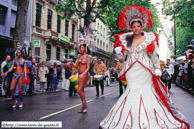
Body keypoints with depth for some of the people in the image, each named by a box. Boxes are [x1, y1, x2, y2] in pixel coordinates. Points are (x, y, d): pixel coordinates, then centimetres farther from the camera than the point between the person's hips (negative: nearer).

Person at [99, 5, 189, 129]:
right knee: (132, 92, -3)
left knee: (146, 92, -6)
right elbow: (123, 56, 13)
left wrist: (157, 68, -3)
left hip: (144, 70, -2)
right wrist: (119, 51, -8)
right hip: (131, 71, 2)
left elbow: (153, 55, 6)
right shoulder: (126, 39, 11)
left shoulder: (148, 38, 5)